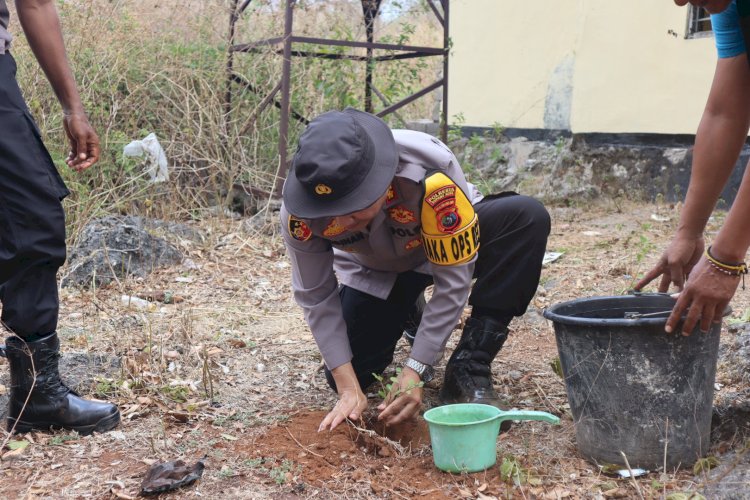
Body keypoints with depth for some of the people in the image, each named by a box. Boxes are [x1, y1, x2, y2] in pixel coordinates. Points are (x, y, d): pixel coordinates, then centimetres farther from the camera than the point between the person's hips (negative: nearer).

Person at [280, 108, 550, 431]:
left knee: (528, 218, -32)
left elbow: (453, 282, -31)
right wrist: (348, 388, -24)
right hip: (374, 272, 2)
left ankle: (467, 372, -22)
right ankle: (406, 315, 21)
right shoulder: (299, 211, -31)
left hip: (448, 241, -2)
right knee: (348, 376, -12)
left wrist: (415, 372, -31)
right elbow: (316, 298, -18)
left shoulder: (431, 174, -41)